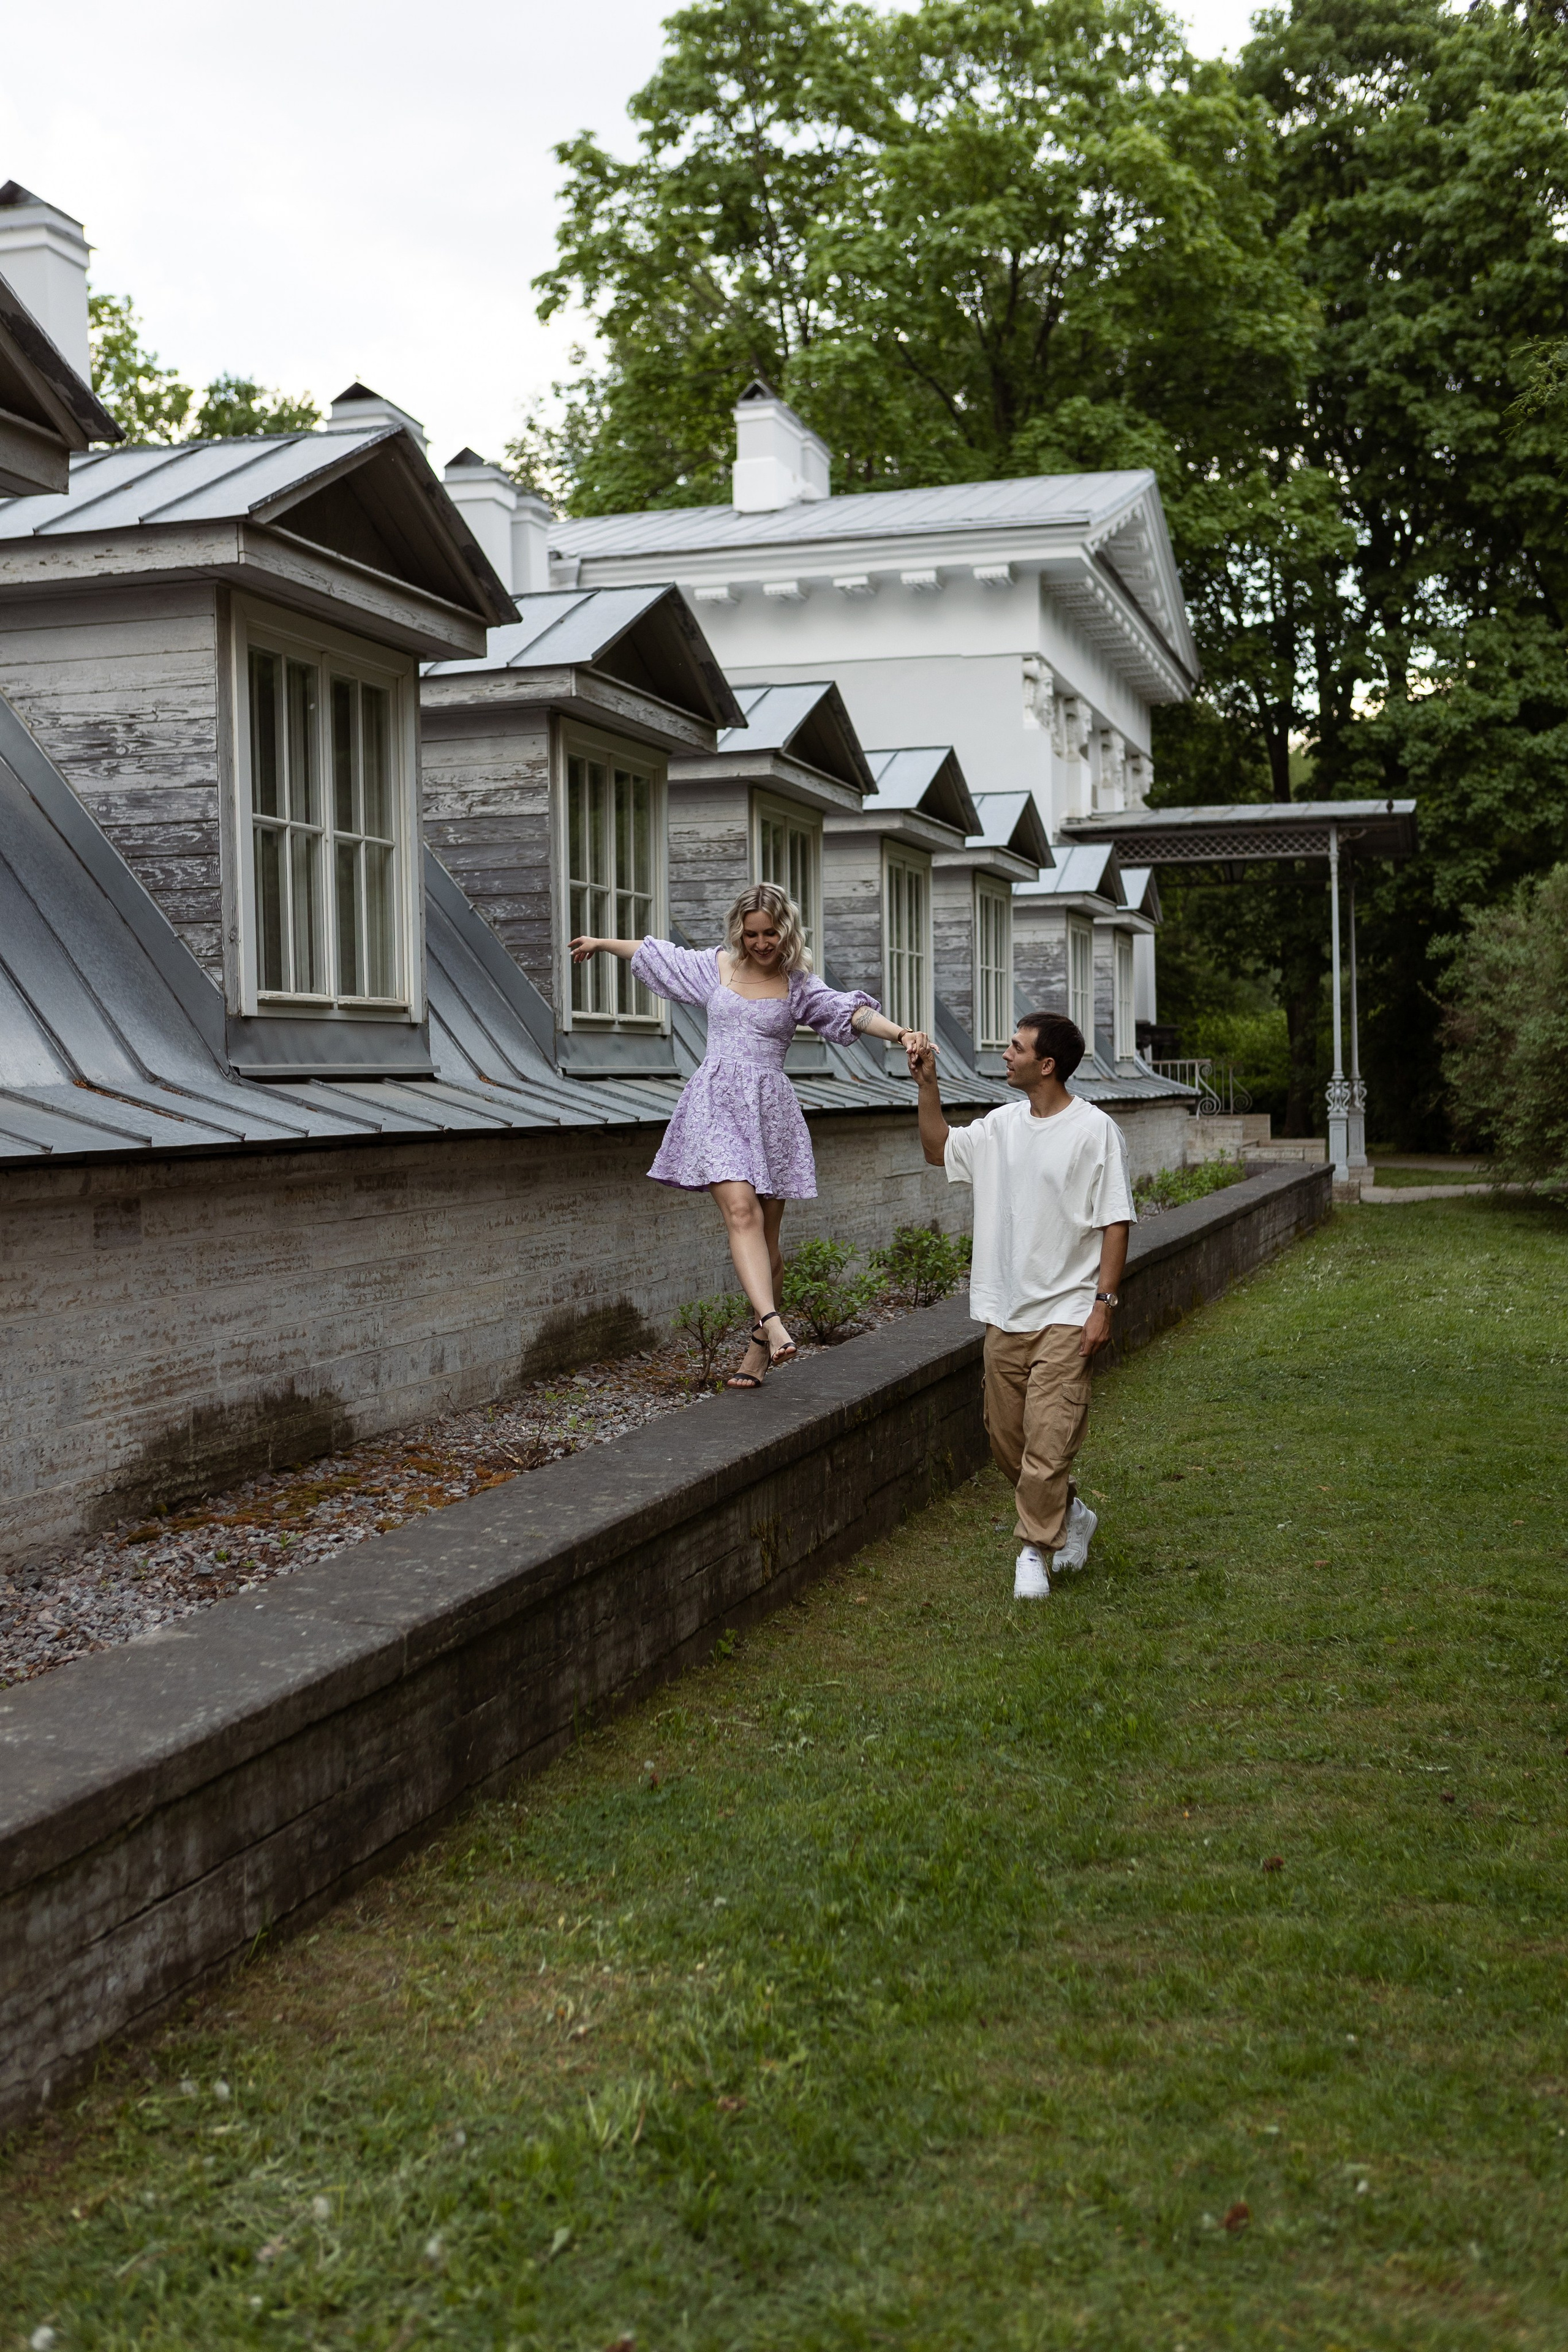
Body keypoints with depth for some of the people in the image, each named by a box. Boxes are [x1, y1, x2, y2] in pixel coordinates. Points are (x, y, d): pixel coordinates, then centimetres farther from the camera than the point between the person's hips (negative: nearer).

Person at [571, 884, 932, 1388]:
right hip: (717, 1103, 0)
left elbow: (850, 1011, -10)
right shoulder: (715, 965, 11)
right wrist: (602, 944, 39)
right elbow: (655, 954, 26)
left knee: (767, 1233, 2)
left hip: (770, 1109, 0)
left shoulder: (798, 984, 6)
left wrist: (901, 1033, -28)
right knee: (741, 1209, -21)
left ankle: (760, 1348, 12)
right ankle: (772, 1322, -36)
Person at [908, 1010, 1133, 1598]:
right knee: (1005, 1436, 12)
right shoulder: (1002, 1124, 8)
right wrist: (928, 1085, 9)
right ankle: (1070, 1514, 32)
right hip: (1005, 1311, 7)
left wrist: (1104, 1303, -15)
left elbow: (1115, 1222, -10)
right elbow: (938, 1149, 22)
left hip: (1065, 1312, -7)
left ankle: (1036, 1550, 3)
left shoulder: (1095, 1131, -10)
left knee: (1048, 1436, -9)